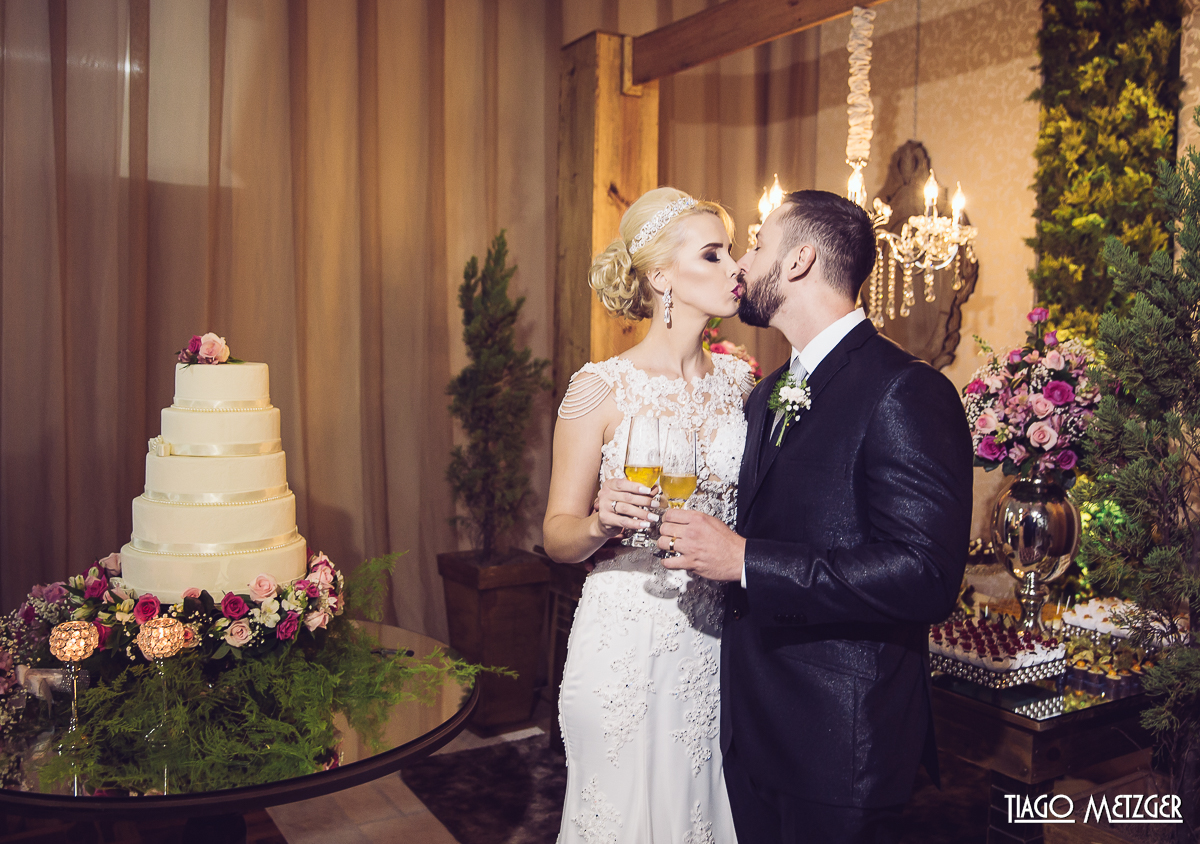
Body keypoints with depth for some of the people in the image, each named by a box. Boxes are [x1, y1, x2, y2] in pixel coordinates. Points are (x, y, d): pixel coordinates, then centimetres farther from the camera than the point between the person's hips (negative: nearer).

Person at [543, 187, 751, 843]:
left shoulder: (738, 380, 3)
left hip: (717, 638, 5)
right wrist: (600, 524, -26)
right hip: (625, 647, -4)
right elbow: (557, 533, -6)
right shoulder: (601, 389, -12)